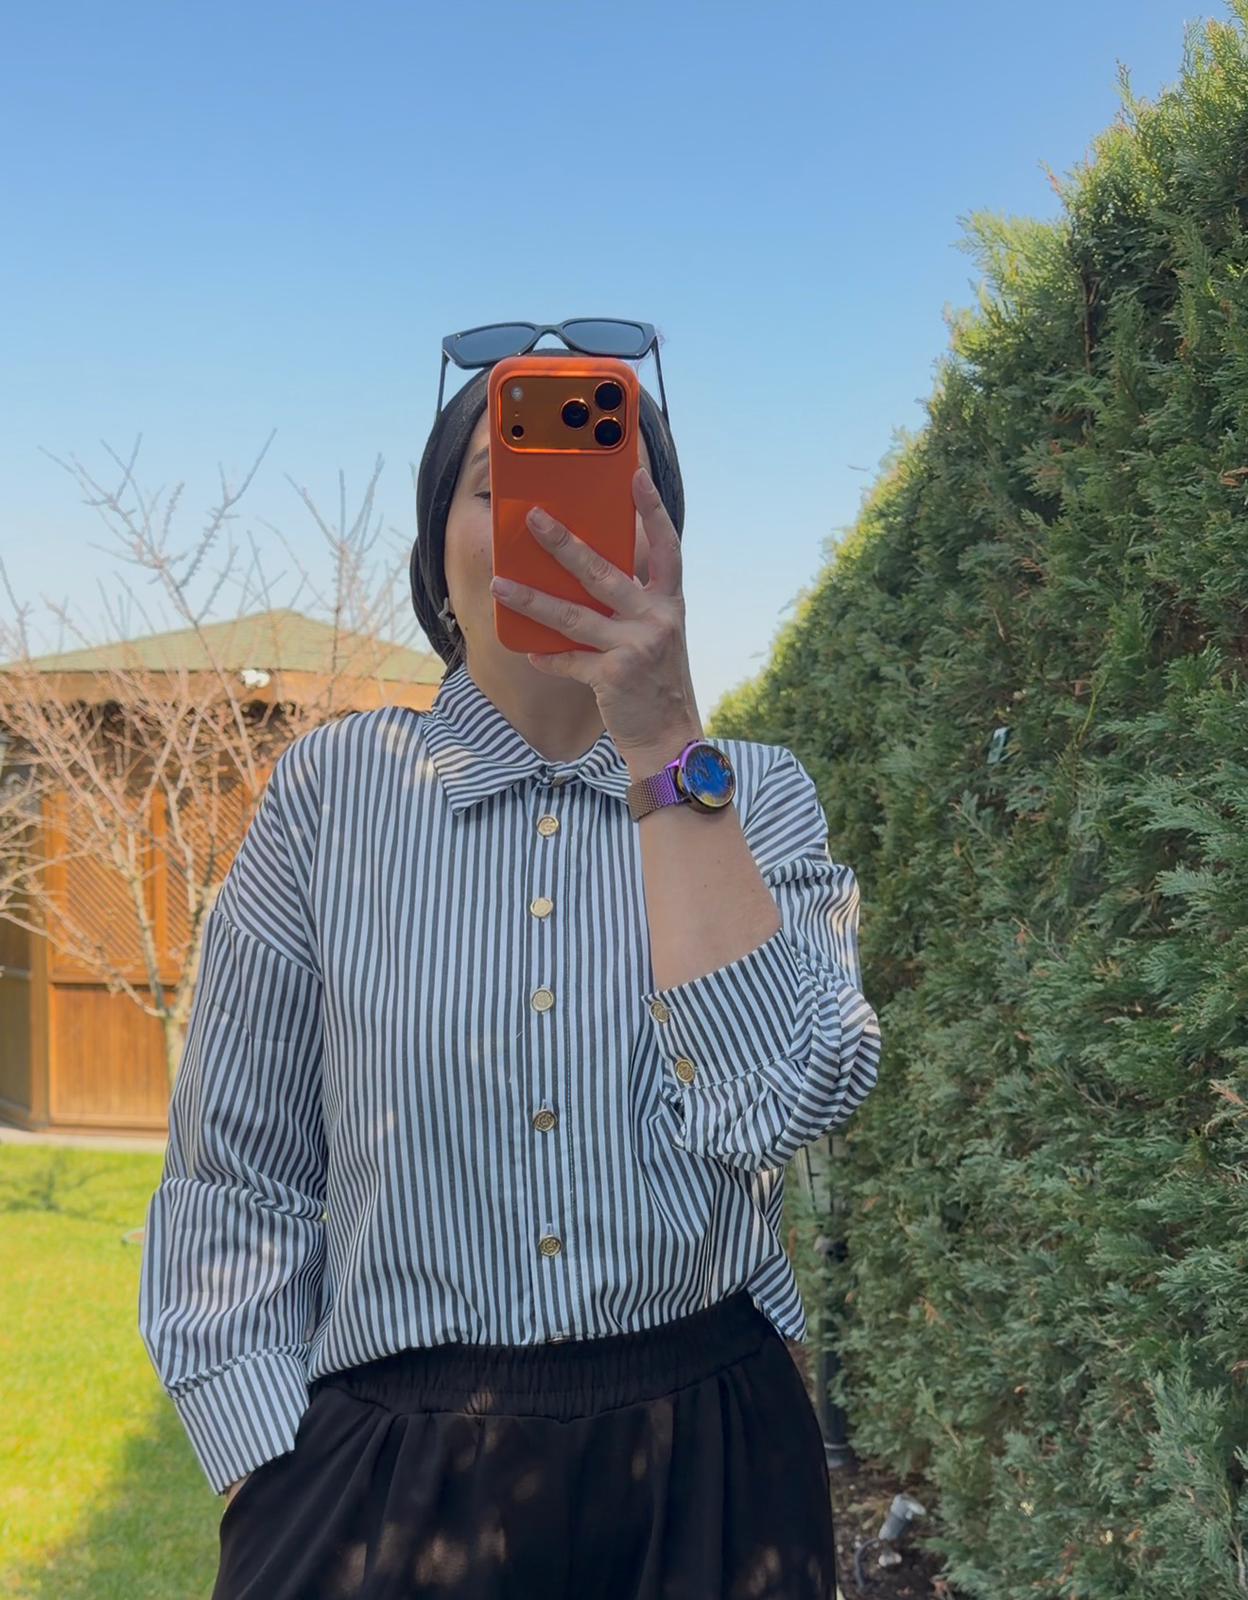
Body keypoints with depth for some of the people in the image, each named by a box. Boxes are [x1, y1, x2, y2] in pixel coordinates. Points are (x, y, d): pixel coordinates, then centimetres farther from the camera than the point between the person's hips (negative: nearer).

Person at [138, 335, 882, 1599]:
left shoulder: (755, 796, -2)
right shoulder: (333, 789, -5)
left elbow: (781, 1102, -20)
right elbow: (234, 1180, -1)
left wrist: (664, 748, -21)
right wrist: (278, 1483, -8)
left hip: (700, 1467, 2)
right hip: (384, 1469, -1)